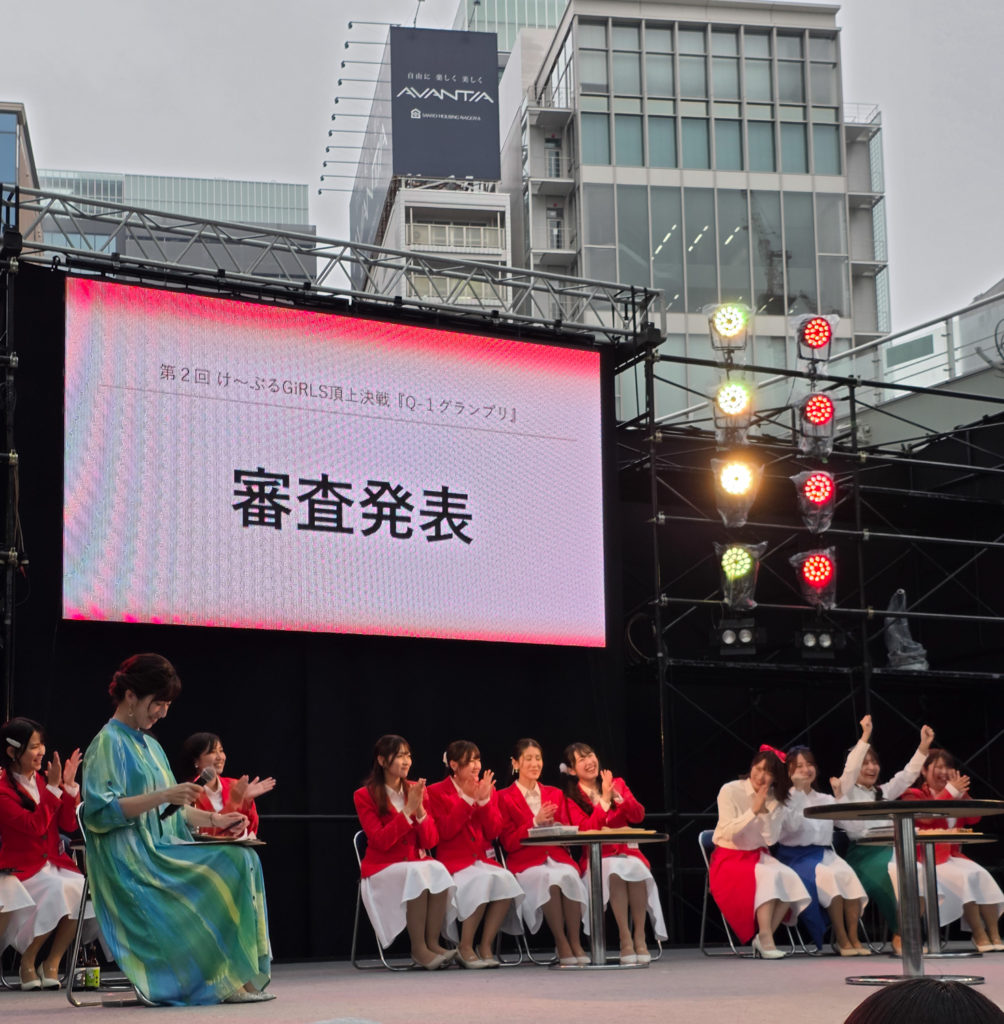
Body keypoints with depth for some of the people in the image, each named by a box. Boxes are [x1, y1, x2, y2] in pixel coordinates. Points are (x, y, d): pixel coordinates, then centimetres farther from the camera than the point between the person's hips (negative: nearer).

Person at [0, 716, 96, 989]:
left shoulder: (42, 780, 11)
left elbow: (69, 824, 9)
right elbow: (35, 826, -19)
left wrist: (69, 786, -2)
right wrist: (53, 788, -15)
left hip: (53, 863, 5)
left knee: (81, 889, -25)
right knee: (58, 889, -33)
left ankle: (51, 964, -11)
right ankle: (27, 963, -12)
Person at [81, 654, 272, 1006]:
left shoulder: (151, 746, 21)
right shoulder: (108, 743, -5)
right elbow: (99, 811, -16)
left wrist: (215, 819, 7)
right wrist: (162, 796, -22)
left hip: (162, 851, 8)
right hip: (131, 861, -8)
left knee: (243, 859, -16)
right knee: (228, 867, -24)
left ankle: (238, 977, -22)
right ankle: (229, 980, -20)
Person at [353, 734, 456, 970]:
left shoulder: (418, 790, 10)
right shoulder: (364, 796, -1)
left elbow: (430, 841, 4)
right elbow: (380, 841, -13)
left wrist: (420, 810, -13)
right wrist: (408, 810, -19)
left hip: (418, 861, 4)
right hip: (382, 867, -4)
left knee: (437, 869, -31)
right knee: (417, 873, -35)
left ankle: (433, 942, -29)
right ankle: (418, 948, -32)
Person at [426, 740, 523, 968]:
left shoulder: (488, 790, 16)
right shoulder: (437, 792, 4)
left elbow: (494, 832, 7)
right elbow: (445, 832, -9)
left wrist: (484, 800, -7)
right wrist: (468, 799, -12)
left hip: (484, 859, 4)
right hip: (454, 861, -4)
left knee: (505, 879, -30)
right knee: (482, 881, -35)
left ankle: (486, 946, -17)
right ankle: (465, 948, -18)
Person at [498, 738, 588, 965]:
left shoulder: (555, 794, 22)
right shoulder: (505, 798, 8)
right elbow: (509, 843, 0)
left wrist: (554, 825, -7)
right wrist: (535, 823, -12)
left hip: (558, 857, 3)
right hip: (525, 863, -3)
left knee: (569, 876, -34)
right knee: (549, 878, -37)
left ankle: (575, 942, -31)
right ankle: (561, 944, -30)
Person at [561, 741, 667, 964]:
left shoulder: (618, 784, 12)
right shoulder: (571, 797, 3)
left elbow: (638, 816, 1)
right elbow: (586, 830, -11)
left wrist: (617, 797, -13)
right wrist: (604, 800, -15)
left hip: (627, 852, 2)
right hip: (597, 858, -2)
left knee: (636, 869, -33)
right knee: (614, 871, -36)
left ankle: (640, 937, -25)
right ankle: (625, 939, -30)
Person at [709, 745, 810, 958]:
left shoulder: (775, 800, 5)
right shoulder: (730, 791, -7)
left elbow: (771, 839, -4)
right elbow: (728, 833, -16)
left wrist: (765, 811, -16)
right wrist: (754, 811, -21)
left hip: (759, 856, 5)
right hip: (729, 858, -5)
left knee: (789, 879, -25)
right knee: (767, 876, -33)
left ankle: (763, 939, -20)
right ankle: (765, 940, -33)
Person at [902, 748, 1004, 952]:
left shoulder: (956, 794, 22)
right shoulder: (913, 795, 3)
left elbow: (973, 818, 7)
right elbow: (926, 816, -18)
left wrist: (961, 793, -4)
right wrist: (950, 792, -17)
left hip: (953, 856, 6)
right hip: (928, 859, -6)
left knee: (981, 875, -22)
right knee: (962, 877, -30)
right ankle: (980, 937, -29)